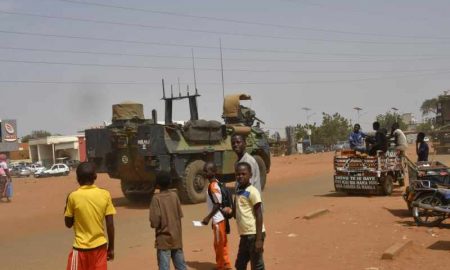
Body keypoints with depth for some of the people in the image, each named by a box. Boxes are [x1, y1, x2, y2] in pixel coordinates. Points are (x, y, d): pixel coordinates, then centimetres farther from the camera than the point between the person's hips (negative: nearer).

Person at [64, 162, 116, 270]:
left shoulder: (73, 196, -10)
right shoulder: (105, 195, -5)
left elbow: (68, 223, -1)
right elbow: (110, 224, -3)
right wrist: (111, 247, 6)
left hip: (81, 247, -2)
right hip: (100, 246, 2)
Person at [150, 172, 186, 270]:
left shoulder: (156, 198, -13)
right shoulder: (174, 195, 0)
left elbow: (155, 221, -18)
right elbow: (180, 215, 4)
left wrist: (153, 224, 3)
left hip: (164, 238, -5)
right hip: (177, 237, 5)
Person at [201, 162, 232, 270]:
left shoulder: (213, 186, -20)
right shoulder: (215, 184, 9)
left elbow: (218, 204, -22)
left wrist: (208, 217, -18)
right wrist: (211, 217, 19)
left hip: (218, 219, -10)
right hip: (219, 218, 10)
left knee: (219, 243, 3)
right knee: (222, 243, 17)